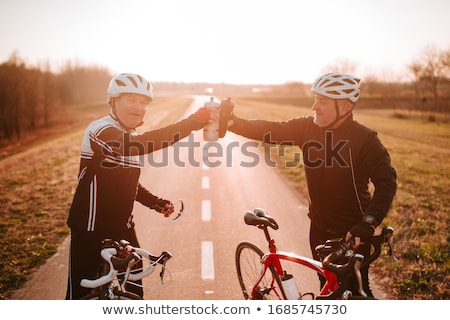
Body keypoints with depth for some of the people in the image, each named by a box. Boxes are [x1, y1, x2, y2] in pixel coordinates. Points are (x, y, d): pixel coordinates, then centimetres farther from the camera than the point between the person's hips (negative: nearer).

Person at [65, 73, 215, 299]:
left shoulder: (129, 136, 9)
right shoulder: (100, 131, -19)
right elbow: (138, 146, -40)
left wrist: (156, 203, 4)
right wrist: (193, 122, -46)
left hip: (121, 228, 8)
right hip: (91, 229, -8)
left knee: (134, 291, 10)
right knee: (81, 294, 1)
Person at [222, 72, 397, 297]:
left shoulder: (364, 139, -17)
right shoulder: (307, 128, -3)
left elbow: (386, 181, -21)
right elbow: (270, 131, -9)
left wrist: (369, 222, -33)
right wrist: (234, 123, -25)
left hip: (352, 232, -5)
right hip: (320, 228, 5)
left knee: (356, 291, 2)